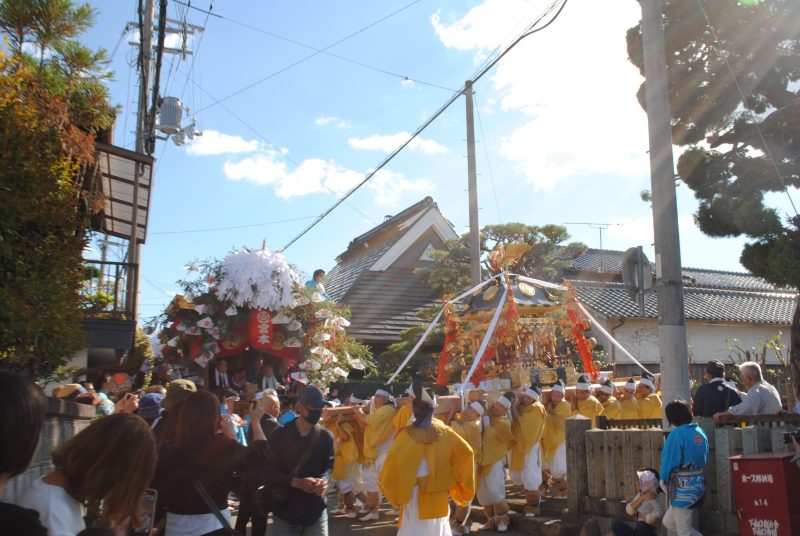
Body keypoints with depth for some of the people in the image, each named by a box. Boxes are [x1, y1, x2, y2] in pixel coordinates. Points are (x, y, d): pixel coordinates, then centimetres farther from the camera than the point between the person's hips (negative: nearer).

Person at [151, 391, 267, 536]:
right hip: (214, 523, -2)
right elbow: (260, 453, 0)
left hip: (176, 524, 3)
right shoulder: (223, 446, -17)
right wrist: (255, 421, 13)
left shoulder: (168, 449, -11)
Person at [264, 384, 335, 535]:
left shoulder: (326, 436, 2)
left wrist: (324, 481, -18)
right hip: (286, 511, -2)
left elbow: (329, 466, 6)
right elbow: (268, 471, -5)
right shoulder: (280, 434, -5)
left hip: (317, 511, 2)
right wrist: (297, 483, -19)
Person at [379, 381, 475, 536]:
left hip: (416, 491, -4)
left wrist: (394, 490, -3)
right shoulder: (443, 430, -5)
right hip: (439, 492, 4)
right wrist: (451, 477, 1)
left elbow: (393, 461, -18)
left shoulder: (408, 433, -17)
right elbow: (466, 451, -7)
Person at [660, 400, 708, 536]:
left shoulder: (677, 434, -17)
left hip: (682, 489, -8)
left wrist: (663, 479, 2)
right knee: (668, 522, 21)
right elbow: (702, 460, 11)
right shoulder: (699, 432, 6)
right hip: (698, 485, 8)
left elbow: (668, 462, -15)